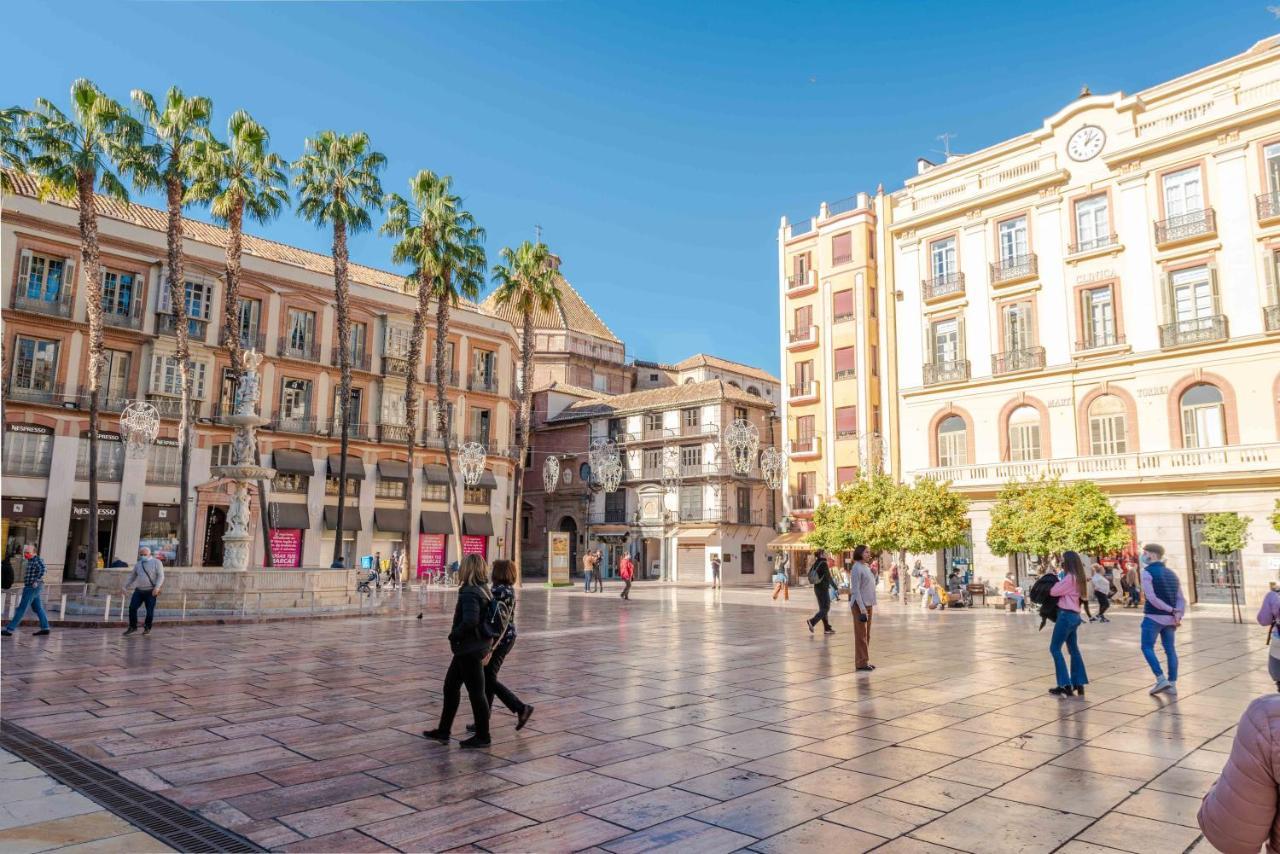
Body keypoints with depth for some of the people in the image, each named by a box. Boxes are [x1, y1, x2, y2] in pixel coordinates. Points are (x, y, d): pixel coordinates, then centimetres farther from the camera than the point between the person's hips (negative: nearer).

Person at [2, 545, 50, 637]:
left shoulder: (37, 559, -13)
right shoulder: (30, 561, 16)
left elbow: (42, 570, -29)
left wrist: (36, 581, -27)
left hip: (32, 588, -10)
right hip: (30, 588, 10)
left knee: (21, 609, -6)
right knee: (37, 608, 10)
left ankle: (9, 629, -2)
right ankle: (45, 628, 13)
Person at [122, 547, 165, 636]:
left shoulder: (156, 563, -2)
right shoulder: (138, 564, 14)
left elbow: (161, 576, -9)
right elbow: (131, 576, 24)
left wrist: (157, 587, -21)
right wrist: (124, 586, 16)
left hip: (151, 592, -4)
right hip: (139, 591, 4)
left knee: (150, 611, -1)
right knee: (132, 608, -5)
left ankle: (147, 628, 17)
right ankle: (132, 627, 9)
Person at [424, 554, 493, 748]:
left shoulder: (470, 592, -21)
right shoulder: (483, 590, 8)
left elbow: (470, 621, -32)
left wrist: (454, 635, -15)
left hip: (470, 649, -10)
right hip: (470, 648, 10)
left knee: (476, 691, 2)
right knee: (450, 685, 18)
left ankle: (482, 736, 14)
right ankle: (443, 731, 28)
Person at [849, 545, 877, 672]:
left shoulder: (866, 567, 12)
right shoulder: (856, 569, -13)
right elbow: (855, 590, -18)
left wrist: (874, 575, 6)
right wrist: (862, 608, -21)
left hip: (868, 604, 9)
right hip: (860, 605, -9)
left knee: (867, 635, 12)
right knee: (861, 635, -4)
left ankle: (865, 661, 19)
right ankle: (861, 663, 1)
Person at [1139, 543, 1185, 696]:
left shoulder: (1147, 573, -9)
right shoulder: (1171, 574, 14)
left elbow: (1151, 598, -19)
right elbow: (1181, 599, 7)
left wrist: (1171, 610, -13)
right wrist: (1178, 615, -4)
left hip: (1153, 617, -7)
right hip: (1169, 619, 7)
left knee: (1147, 647, 1)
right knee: (1170, 649, 10)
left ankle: (1161, 680, -8)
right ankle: (1172, 684, 12)